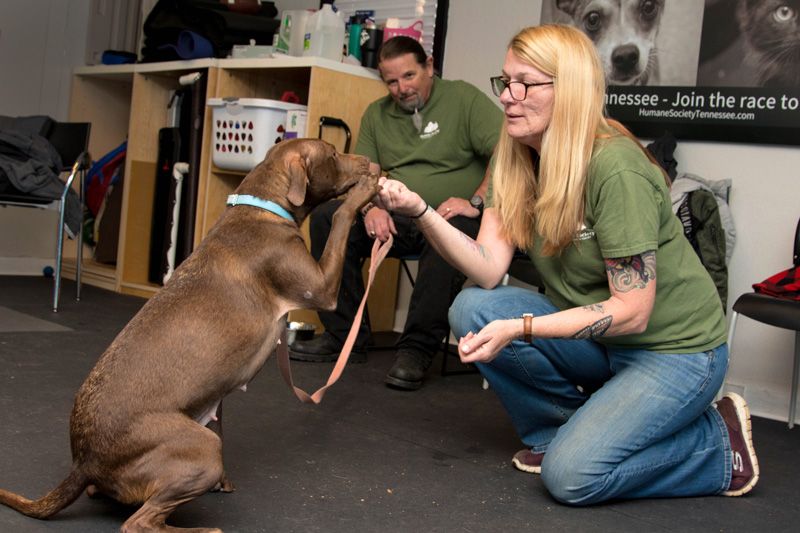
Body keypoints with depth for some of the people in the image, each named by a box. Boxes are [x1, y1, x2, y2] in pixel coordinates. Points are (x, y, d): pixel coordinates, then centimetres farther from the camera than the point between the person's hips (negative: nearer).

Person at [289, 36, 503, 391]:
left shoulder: (464, 99, -1)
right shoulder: (376, 115, 15)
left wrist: (477, 202, -23)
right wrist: (370, 207, -12)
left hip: (449, 216, -5)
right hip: (396, 220, 5)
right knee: (326, 218, -14)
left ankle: (417, 349, -29)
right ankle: (343, 337, -11)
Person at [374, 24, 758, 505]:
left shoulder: (614, 167, -25)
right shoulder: (516, 162, -3)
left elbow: (632, 312, -24)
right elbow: (488, 269, -13)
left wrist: (519, 329, -31)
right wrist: (419, 210, -26)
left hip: (675, 348, -6)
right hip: (595, 336, 7)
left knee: (571, 476, -20)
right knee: (472, 309, -14)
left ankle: (719, 439, 5)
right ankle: (563, 428, 6)